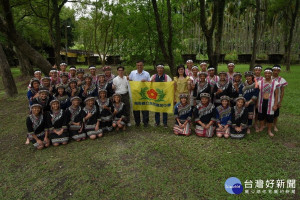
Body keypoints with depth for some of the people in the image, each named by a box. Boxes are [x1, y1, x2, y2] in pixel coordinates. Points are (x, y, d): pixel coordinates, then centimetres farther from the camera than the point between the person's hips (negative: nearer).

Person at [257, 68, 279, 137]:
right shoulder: (260, 82, 0)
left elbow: (276, 95, -2)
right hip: (261, 102, 2)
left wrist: (275, 104, -6)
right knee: (261, 116, 13)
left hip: (270, 102, -1)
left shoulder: (275, 83, -4)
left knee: (270, 117, 5)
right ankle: (261, 127, 35)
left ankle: (269, 130, 22)